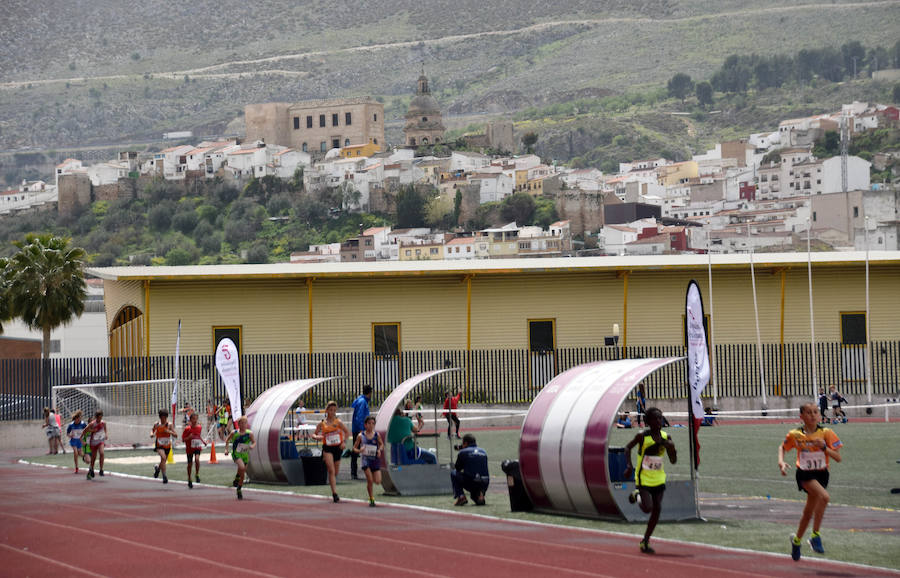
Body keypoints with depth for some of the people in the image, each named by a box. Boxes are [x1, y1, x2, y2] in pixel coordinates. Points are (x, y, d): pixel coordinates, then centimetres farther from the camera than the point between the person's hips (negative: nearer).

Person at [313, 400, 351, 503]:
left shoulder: (338, 422, 1)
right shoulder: (322, 424, 1)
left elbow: (347, 432, 9)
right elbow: (314, 434, 9)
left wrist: (343, 442, -5)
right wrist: (317, 437, -14)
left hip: (337, 448, 2)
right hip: (327, 449, -2)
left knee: (335, 472, 12)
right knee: (331, 471, -15)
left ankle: (334, 493, 36)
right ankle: (335, 493, -20)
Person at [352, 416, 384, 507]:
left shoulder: (377, 435, -1)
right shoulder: (361, 436, -4)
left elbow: (381, 444, 16)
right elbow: (354, 448, 3)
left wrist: (380, 450, -5)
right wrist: (359, 450, -19)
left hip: (375, 459, 2)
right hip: (366, 459, -2)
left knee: (377, 481, -5)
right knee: (369, 480, -11)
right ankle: (371, 499, 6)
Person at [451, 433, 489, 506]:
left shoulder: (462, 452, 1)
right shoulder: (483, 452, 16)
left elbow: (457, 468, 11)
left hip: (470, 483, -5)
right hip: (485, 485, 5)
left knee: (453, 473, 19)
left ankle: (461, 496, 3)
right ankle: (479, 494, 2)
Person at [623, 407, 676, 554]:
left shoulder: (665, 437, 0)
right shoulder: (642, 436, -11)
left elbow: (673, 461, 3)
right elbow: (628, 448, 2)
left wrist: (671, 447, -17)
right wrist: (629, 466, -11)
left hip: (659, 479, 4)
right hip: (643, 478, -4)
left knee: (657, 510, 2)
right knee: (647, 508, -16)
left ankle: (645, 542, 15)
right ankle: (637, 496, 20)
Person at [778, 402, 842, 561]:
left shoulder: (826, 433, -8)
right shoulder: (795, 435, -6)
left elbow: (838, 457, -10)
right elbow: (782, 447, 14)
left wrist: (824, 447, -25)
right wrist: (781, 462, -4)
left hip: (821, 475, 3)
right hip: (805, 474, -3)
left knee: (809, 512, 14)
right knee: (824, 496, -32)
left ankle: (796, 540, 41)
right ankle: (815, 535, -22)